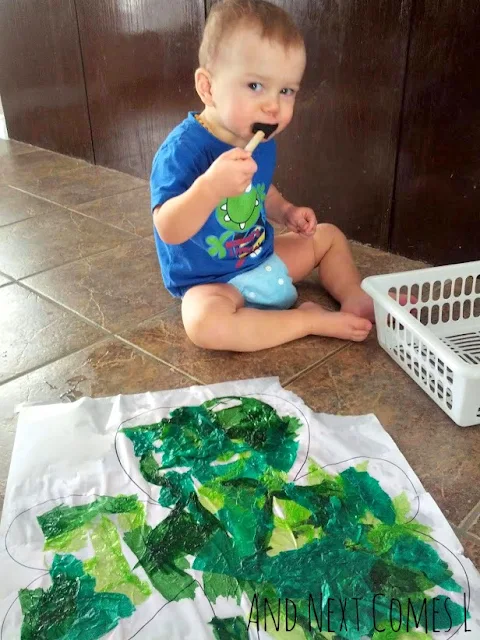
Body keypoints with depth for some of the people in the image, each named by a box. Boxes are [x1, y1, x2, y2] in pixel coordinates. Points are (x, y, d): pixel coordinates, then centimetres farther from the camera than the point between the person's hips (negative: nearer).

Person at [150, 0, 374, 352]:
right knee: (203, 322, -37)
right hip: (210, 281, -7)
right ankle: (309, 320, -22)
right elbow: (169, 231, -35)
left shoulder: (261, 141, -2)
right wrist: (210, 186, -50)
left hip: (265, 260, 8)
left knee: (328, 236, 14)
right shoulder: (183, 149, -27)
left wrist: (286, 212, -1)